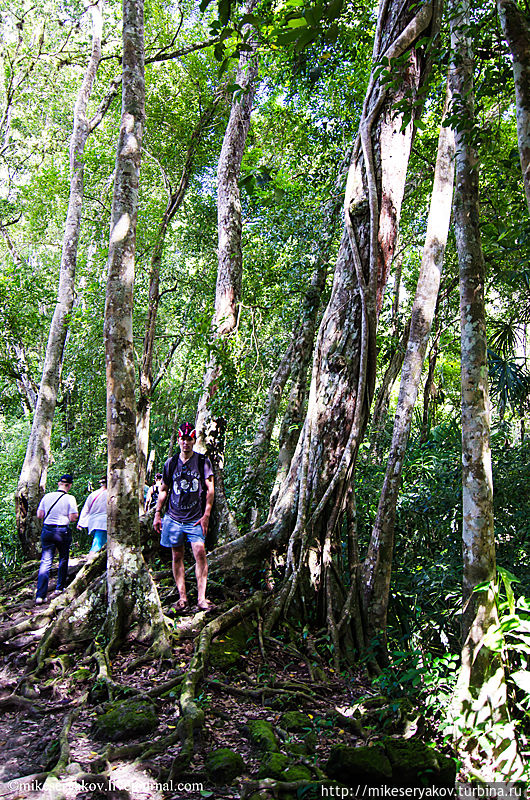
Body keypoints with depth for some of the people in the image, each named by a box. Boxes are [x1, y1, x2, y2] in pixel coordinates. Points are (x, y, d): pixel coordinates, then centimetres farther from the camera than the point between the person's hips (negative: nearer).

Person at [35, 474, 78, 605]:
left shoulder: (47, 496, 1)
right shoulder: (70, 498, -9)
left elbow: (39, 515, 6)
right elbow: (73, 518, -12)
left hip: (47, 530, 3)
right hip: (62, 532, -3)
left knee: (45, 562, 2)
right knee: (63, 560, 17)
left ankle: (40, 595, -5)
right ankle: (60, 588, 27)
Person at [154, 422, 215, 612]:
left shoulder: (203, 461, 0)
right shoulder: (170, 463, 8)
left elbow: (210, 490, -1)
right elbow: (163, 490, 16)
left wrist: (206, 515, -6)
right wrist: (157, 514, 11)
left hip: (195, 519, -3)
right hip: (174, 517, 3)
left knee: (200, 553, -14)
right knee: (177, 556, 7)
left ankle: (201, 598, -9)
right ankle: (182, 597, 16)